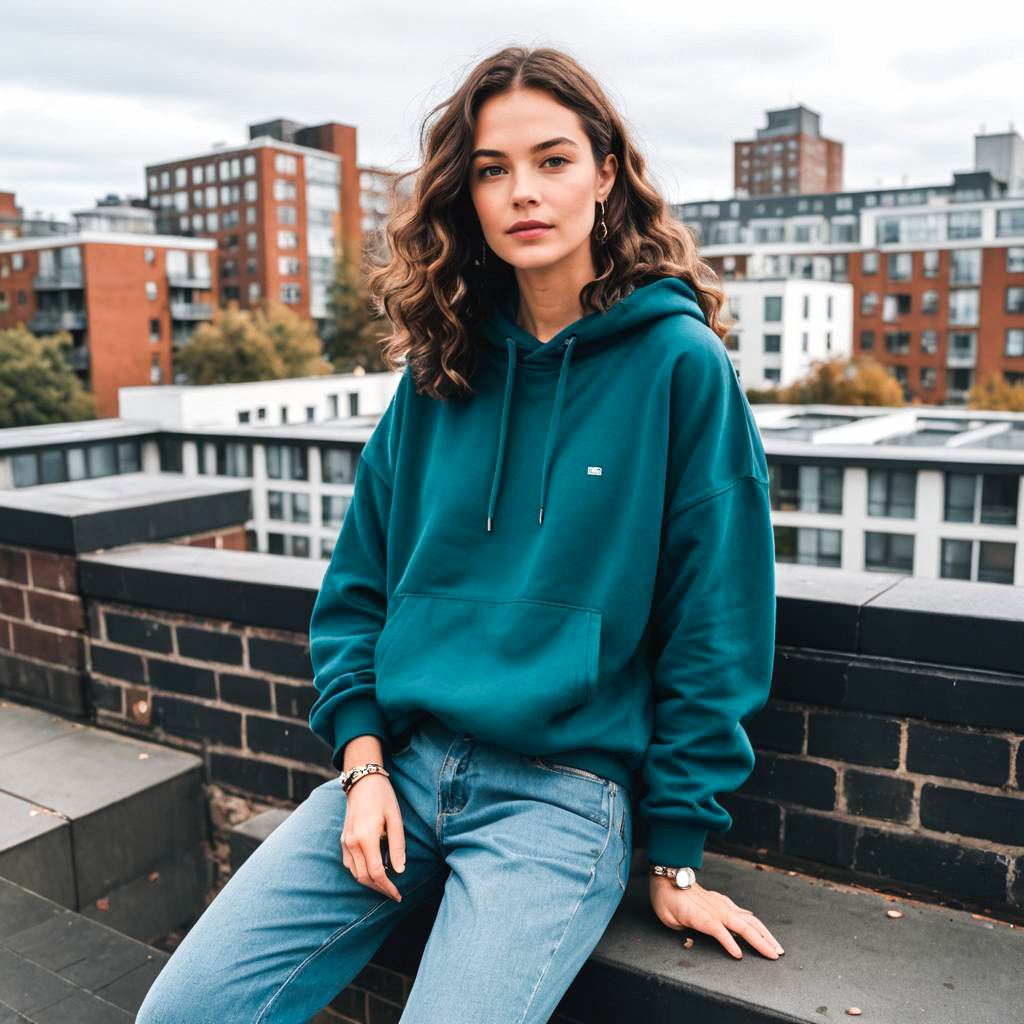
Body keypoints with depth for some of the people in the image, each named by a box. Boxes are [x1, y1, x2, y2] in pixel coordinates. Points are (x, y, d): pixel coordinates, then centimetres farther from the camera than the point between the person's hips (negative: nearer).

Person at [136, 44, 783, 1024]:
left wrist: (676, 854, -3)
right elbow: (357, 587, 12)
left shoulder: (679, 363, -7)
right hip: (398, 763, 4)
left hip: (564, 788, -3)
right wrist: (363, 760, 0)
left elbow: (713, 626, -6)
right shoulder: (443, 369, 6)